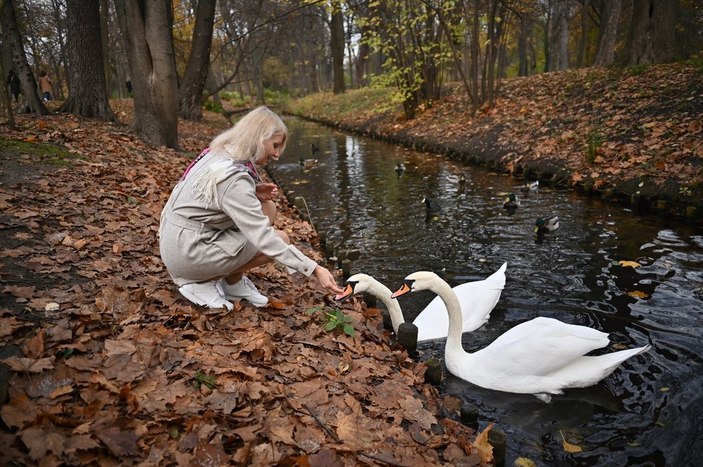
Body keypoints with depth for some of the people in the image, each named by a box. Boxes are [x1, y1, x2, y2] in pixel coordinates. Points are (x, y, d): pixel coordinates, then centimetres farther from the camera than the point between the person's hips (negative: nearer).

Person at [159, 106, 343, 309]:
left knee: (267, 209, 6)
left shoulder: (220, 155, 1)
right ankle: (202, 282, 1)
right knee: (280, 240, -7)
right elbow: (264, 239, -29)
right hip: (187, 254, -9)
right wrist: (314, 269, -28)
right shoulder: (233, 177, -26)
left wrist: (255, 192, -4)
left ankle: (233, 281, 10)